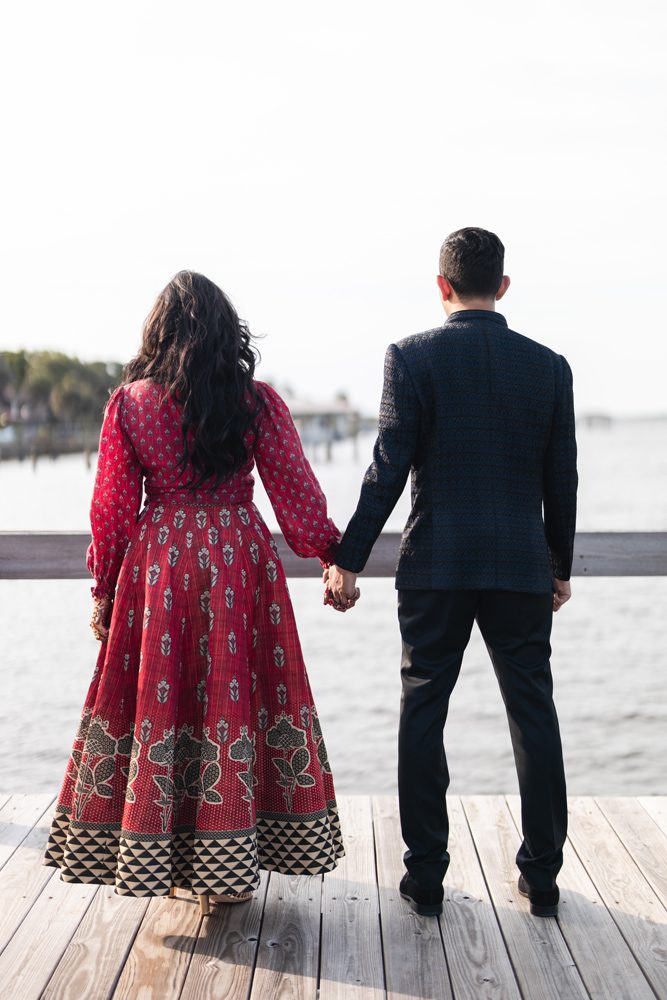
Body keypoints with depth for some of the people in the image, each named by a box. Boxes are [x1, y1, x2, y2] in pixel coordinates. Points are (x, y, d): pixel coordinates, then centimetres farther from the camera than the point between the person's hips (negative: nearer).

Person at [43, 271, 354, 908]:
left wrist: (104, 590, 10)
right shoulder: (257, 402, -4)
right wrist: (332, 555, 10)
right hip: (239, 561, 0)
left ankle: (157, 862, 18)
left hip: (155, 567, 1)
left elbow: (111, 507, 1)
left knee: (155, 700, 10)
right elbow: (296, 491, -1)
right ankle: (227, 872, 15)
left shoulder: (129, 403, -2)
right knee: (234, 698, 8)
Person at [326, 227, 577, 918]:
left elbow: (388, 471, -9)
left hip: (435, 566, -2)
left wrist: (348, 561, -3)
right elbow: (562, 482, 7)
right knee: (533, 713, 10)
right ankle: (542, 878, 16)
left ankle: (425, 877, 12)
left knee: (423, 712, 7)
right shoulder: (549, 366, 4)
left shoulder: (411, 357, -4)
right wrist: (560, 567, 18)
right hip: (523, 566, 2)